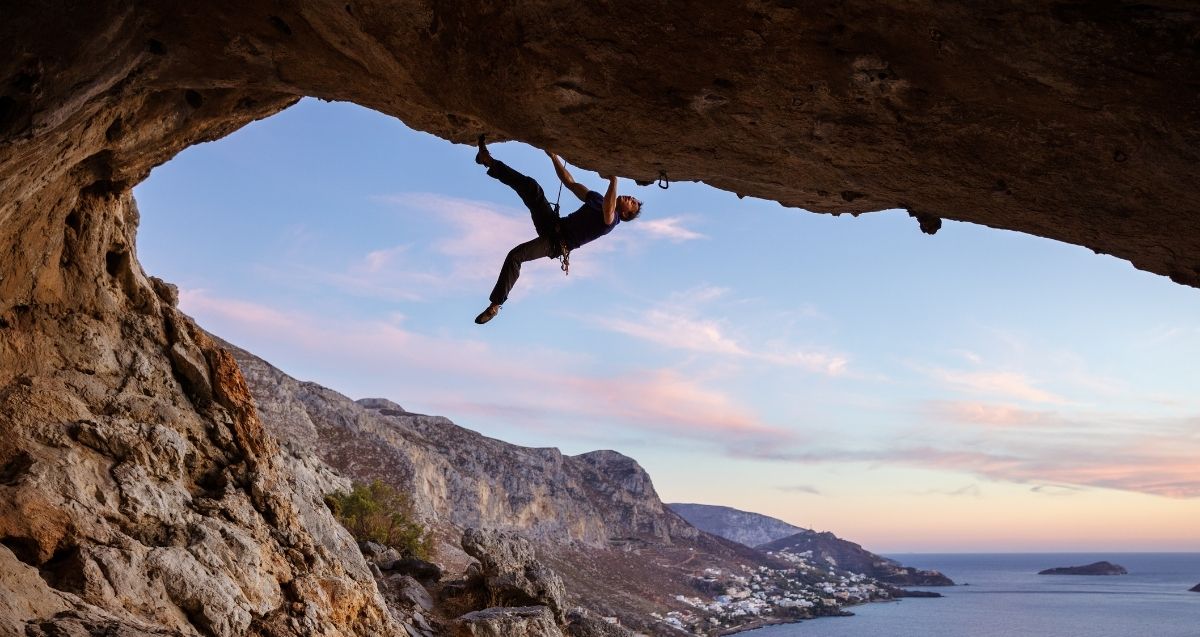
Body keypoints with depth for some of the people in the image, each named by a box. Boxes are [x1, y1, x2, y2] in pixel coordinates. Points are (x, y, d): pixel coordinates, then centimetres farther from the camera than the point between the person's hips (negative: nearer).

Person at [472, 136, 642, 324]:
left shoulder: (612, 219, -6)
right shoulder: (599, 199, 19)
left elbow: (607, 213, -34)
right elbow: (570, 183, 22)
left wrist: (613, 180, -34)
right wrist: (553, 157, 15)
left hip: (557, 243, -8)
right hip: (553, 224, 8)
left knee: (515, 256, -27)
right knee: (531, 186, -13)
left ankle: (495, 305, -16)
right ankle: (491, 163, -11)